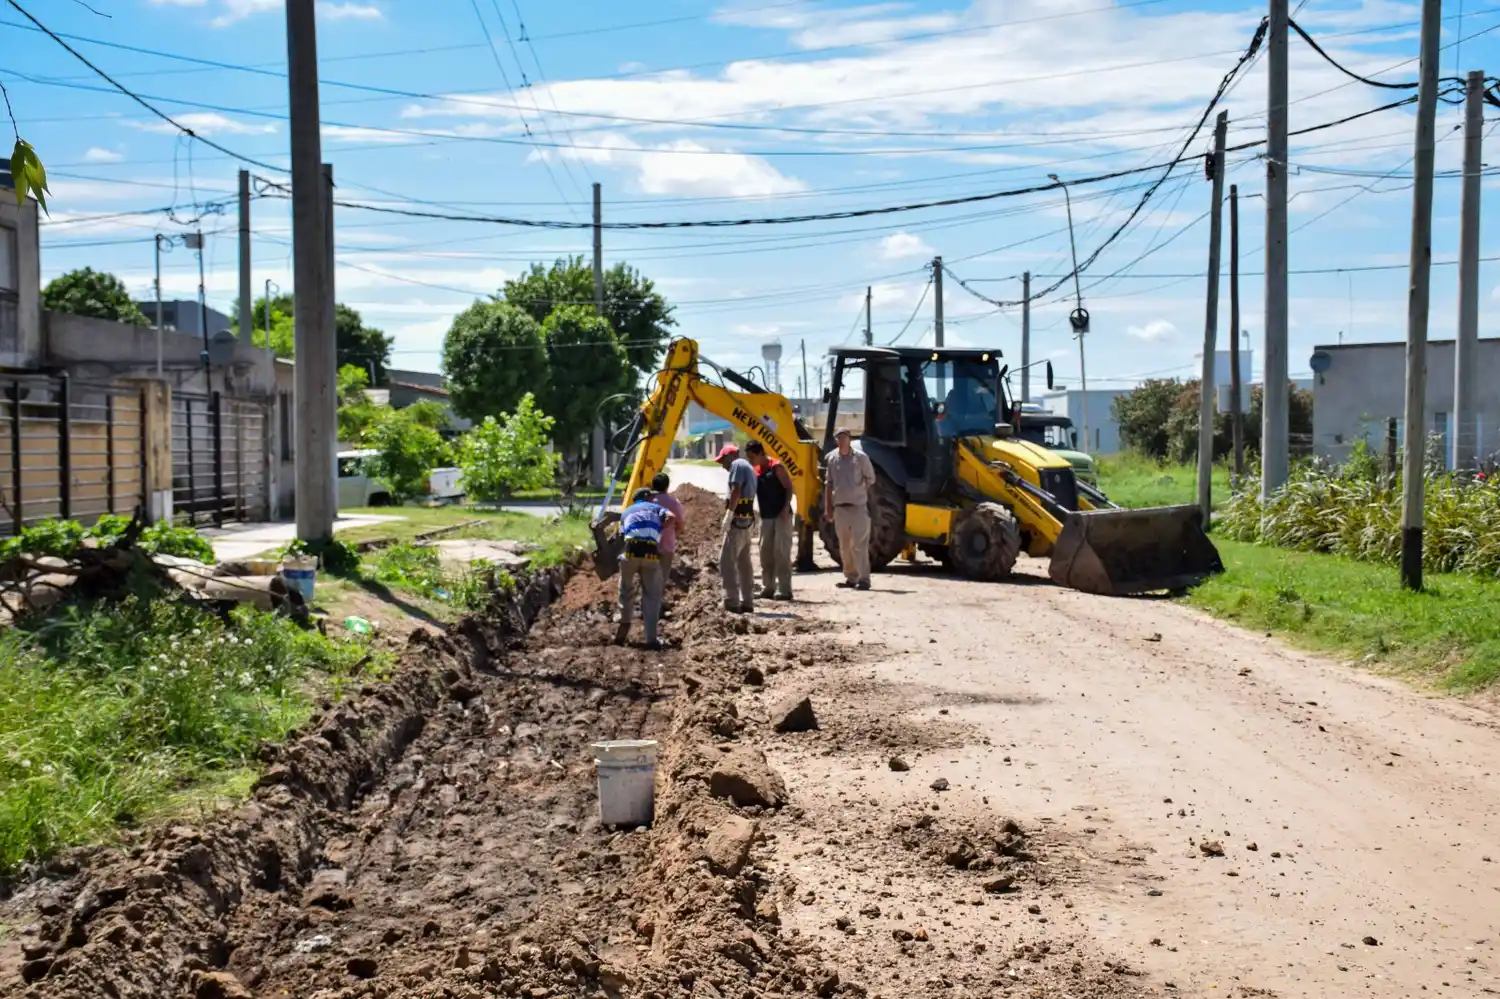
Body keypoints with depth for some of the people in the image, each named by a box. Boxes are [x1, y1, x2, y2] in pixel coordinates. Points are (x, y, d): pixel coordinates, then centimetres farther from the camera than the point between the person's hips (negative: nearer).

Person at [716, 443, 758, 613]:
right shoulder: (748, 467, 22)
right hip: (748, 520, 10)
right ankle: (747, 602, 18)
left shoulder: (737, 465, -8)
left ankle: (732, 602, -13)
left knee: (726, 560, -10)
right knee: (743, 562, 14)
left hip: (738, 519, -10)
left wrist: (728, 517, -20)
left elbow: (736, 491, -19)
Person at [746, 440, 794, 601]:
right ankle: (767, 588, 15)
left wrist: (785, 509, -21)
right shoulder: (754, 471, 10)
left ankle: (784, 589, -6)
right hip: (765, 517, 7)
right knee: (765, 552, 8)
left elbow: (789, 488, -12)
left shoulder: (776, 467, -10)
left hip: (781, 515, -7)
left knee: (781, 552, -8)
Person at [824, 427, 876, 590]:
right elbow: (829, 484, 12)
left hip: (858, 507, -4)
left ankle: (864, 579, -9)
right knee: (844, 546, 10)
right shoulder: (831, 458, 7)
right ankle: (850, 578, 21)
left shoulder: (860, 457, -2)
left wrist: (858, 491, 2)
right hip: (839, 508, 4)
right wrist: (827, 507, 9)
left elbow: (871, 479, 7)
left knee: (859, 545, -9)